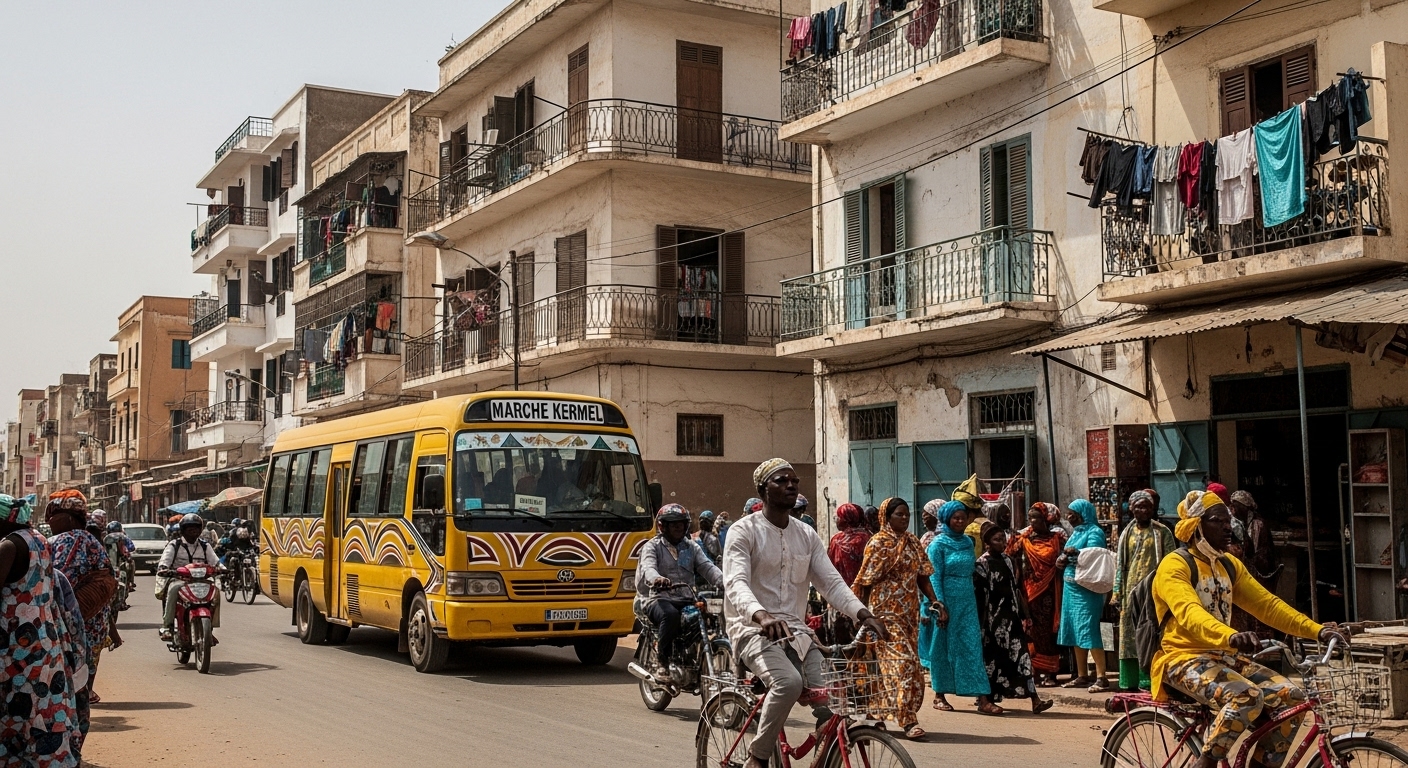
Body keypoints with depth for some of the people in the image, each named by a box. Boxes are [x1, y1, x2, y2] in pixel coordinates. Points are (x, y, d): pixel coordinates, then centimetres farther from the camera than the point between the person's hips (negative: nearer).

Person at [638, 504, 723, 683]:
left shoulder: (691, 547, 20)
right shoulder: (653, 546, 6)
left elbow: (707, 567, 5)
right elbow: (648, 568, -15)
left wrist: (725, 581, -17)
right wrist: (656, 579, -40)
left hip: (686, 599, 4)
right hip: (659, 598, -4)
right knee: (670, 615, -38)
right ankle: (661, 663, -22)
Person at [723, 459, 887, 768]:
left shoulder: (807, 535, 12)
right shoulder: (744, 531, -5)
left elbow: (831, 582, 4)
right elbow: (735, 583, -20)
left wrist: (864, 614, -15)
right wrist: (761, 616, -40)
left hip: (795, 631, 5)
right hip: (754, 629, -5)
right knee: (789, 681, -34)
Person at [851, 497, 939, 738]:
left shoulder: (912, 542, 12)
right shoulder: (878, 544, -6)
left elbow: (922, 575, 12)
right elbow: (866, 582, -7)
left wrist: (933, 600, -2)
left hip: (909, 612, 7)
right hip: (886, 612, -7)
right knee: (901, 661, -13)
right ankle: (908, 720, -14)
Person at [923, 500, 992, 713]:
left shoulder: (968, 542, 10)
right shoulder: (939, 543, -7)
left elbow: (970, 572, 16)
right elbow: (934, 577, -11)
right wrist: (940, 606, -16)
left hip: (967, 601, 5)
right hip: (948, 601, -5)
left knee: (973, 647, -1)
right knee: (944, 647, 4)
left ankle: (983, 699, -6)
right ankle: (939, 695, 16)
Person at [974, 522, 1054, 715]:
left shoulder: (1008, 560, 12)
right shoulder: (982, 564, -7)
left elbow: (1016, 590, 16)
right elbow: (978, 596, -10)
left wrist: (1024, 616, 15)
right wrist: (981, 624, -14)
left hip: (1011, 616, 6)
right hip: (993, 619, -6)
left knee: (1022, 655, -2)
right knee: (992, 658, 2)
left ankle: (1035, 700, -6)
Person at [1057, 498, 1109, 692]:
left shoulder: (1094, 532, -7)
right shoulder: (1075, 532, 18)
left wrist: (1075, 553, -37)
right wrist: (1063, 560, 1)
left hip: (1086, 590, -9)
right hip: (1071, 588, 9)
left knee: (1088, 631, -13)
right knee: (1075, 632, 10)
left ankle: (1101, 677, -14)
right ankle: (1082, 676, 16)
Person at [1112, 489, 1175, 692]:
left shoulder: (1162, 532, 3)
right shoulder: (1127, 534, 14)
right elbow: (1119, 565, 15)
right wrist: (1117, 593, 9)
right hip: (1131, 592, 4)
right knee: (1129, 638, 4)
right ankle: (1130, 683, 10)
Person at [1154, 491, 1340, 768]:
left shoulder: (1230, 565, 13)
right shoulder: (1174, 566, -12)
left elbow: (1267, 604, 7)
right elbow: (1189, 613, -30)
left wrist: (1316, 630, -7)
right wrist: (1231, 637, -49)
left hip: (1224, 656, 8)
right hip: (1184, 658, -7)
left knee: (1291, 697, -12)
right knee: (1246, 696, -32)